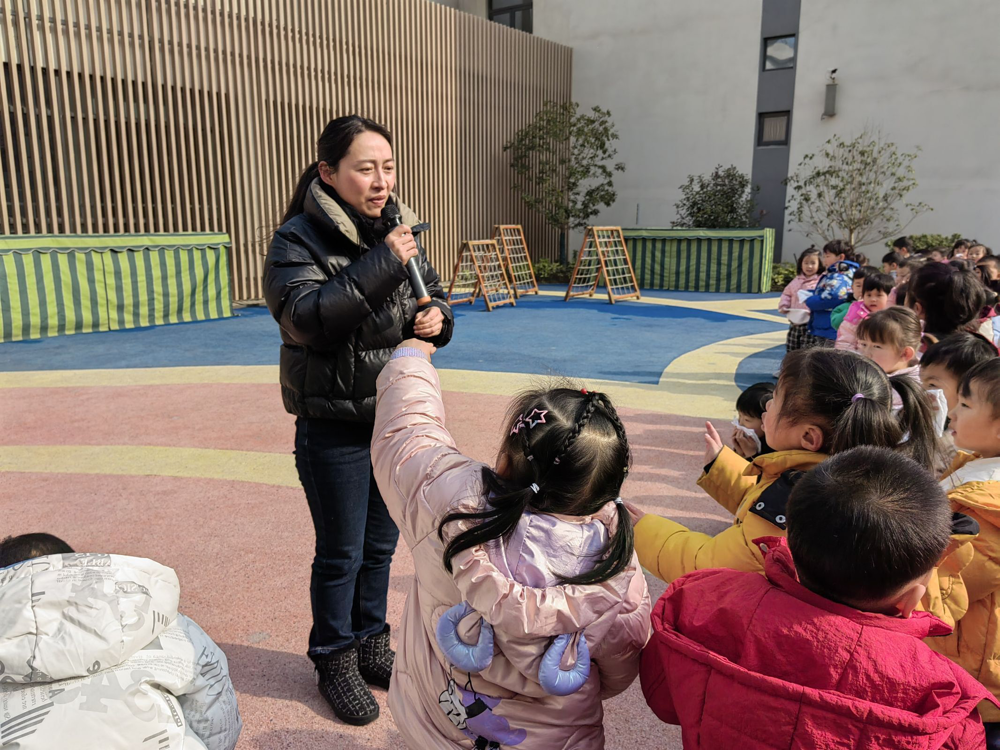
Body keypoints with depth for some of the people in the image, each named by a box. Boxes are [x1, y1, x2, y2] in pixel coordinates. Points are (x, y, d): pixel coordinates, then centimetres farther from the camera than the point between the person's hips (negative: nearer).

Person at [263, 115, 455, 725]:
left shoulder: (398, 232, 4)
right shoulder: (299, 239, -13)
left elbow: (434, 295, 14)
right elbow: (306, 317, -27)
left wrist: (437, 318, -9)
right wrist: (381, 264, -31)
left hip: (398, 417, 5)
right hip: (336, 428, -5)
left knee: (381, 543, 19)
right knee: (341, 553, 9)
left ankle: (372, 644, 40)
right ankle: (334, 662, 32)